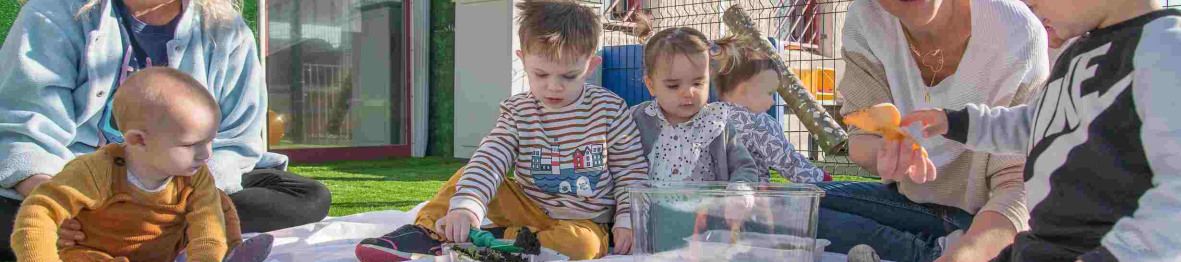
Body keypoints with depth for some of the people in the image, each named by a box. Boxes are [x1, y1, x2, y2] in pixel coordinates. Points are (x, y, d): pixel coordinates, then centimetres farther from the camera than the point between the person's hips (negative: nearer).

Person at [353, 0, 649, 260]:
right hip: (529, 207, 3)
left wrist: (626, 221, -13)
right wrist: (466, 206, -37)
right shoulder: (516, 112, -5)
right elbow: (490, 159, -20)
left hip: (584, 222, -2)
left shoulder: (609, 109, -10)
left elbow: (632, 170, -3)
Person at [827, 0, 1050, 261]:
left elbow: (1020, 183, -23)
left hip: (987, 215, -4)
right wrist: (886, 153, -32)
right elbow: (862, 138, -6)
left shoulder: (1018, 34, -21)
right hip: (907, 199, 5)